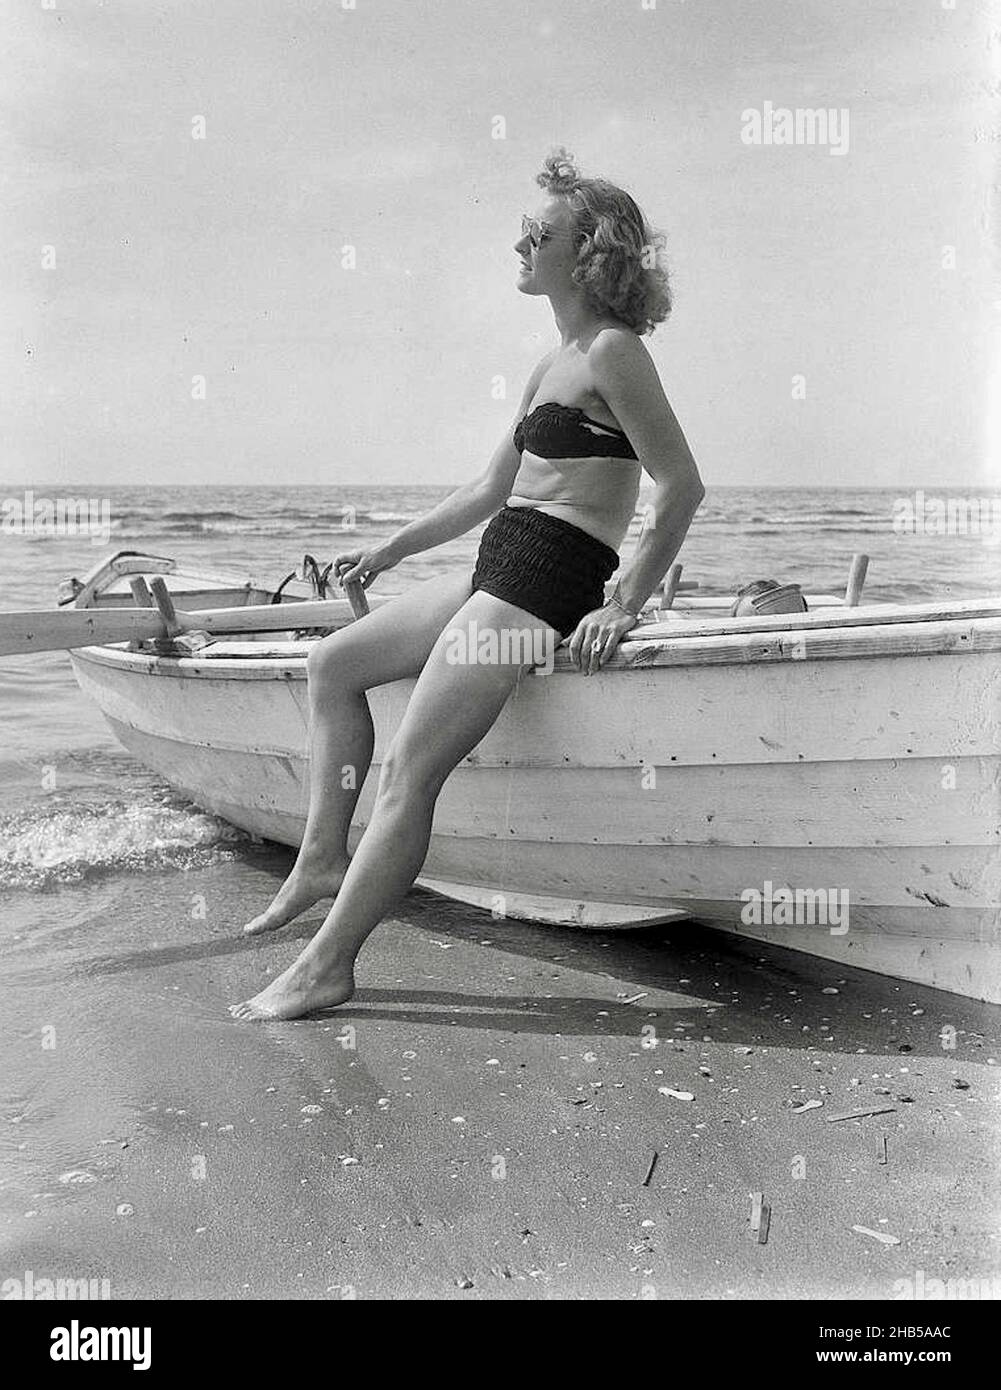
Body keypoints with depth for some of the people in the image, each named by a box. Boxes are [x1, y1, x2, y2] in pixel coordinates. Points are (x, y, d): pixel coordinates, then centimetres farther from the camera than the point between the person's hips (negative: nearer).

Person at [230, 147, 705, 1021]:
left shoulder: (613, 351, -10)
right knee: (334, 664, 14)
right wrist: (389, 552, 25)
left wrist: (623, 607, -17)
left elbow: (684, 487, -16)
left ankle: (326, 967, -2)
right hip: (502, 566, 10)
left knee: (408, 771, -12)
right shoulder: (554, 364, 19)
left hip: (546, 582, -10)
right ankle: (325, 857, 16)